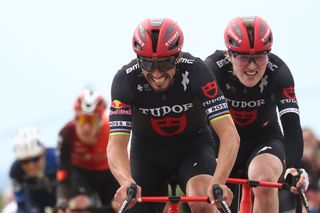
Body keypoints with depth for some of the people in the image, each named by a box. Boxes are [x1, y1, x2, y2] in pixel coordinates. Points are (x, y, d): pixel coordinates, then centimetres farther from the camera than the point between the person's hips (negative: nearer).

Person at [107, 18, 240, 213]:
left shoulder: (195, 71, -29)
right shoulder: (125, 80, -27)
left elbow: (229, 134, -35)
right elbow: (117, 143, -34)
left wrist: (218, 182, -52)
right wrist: (127, 183, -55)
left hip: (193, 146, -1)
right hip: (147, 152, 2)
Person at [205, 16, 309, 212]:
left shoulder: (278, 72, -23)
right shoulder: (214, 68, -24)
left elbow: (291, 124, -30)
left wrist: (294, 167, -47)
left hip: (264, 141, -1)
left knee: (264, 181, -32)